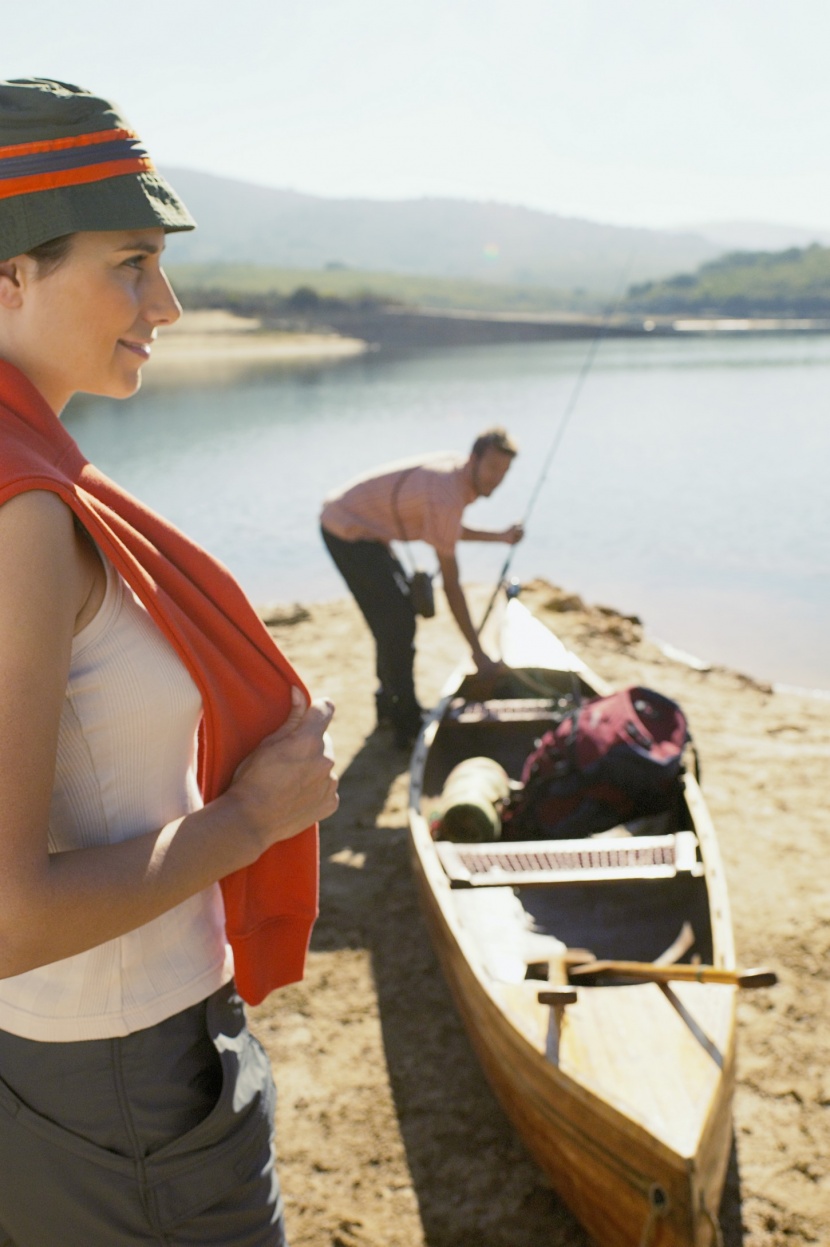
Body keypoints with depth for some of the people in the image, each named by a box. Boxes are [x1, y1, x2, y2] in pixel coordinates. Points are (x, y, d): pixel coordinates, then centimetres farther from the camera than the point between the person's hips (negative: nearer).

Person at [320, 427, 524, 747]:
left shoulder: (459, 471, -1)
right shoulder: (446, 496, -29)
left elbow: (448, 531, 18)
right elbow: (450, 583, -26)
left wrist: (501, 537, 9)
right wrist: (477, 652, -21)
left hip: (349, 519, 10)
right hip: (348, 533, -10)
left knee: (399, 615, 17)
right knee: (396, 624, -10)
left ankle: (390, 702, 31)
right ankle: (408, 726, 1)